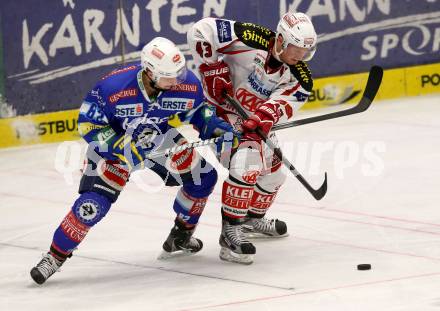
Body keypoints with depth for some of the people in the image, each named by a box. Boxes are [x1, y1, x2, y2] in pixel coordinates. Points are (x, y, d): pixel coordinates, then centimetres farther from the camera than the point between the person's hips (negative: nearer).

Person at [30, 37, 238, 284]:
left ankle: (181, 236, 21)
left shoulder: (189, 85, -24)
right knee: (93, 204, -19)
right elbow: (88, 124, -25)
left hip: (163, 142, 5)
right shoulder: (112, 87, -36)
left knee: (203, 177, -3)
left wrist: (217, 128, -19)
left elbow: (198, 111, -2)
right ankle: (56, 256, -1)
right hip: (115, 145, -5)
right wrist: (121, 148, -35)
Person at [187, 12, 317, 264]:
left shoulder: (299, 77, -13)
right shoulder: (252, 39, -28)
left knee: (273, 172, 19)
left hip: (253, 120, 7)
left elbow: (284, 103, -28)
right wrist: (213, 70, -26)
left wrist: (264, 119, -48)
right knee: (247, 164, -27)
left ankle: (253, 219, 47)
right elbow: (201, 31, -27)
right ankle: (231, 232, -21)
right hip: (221, 109, -7)